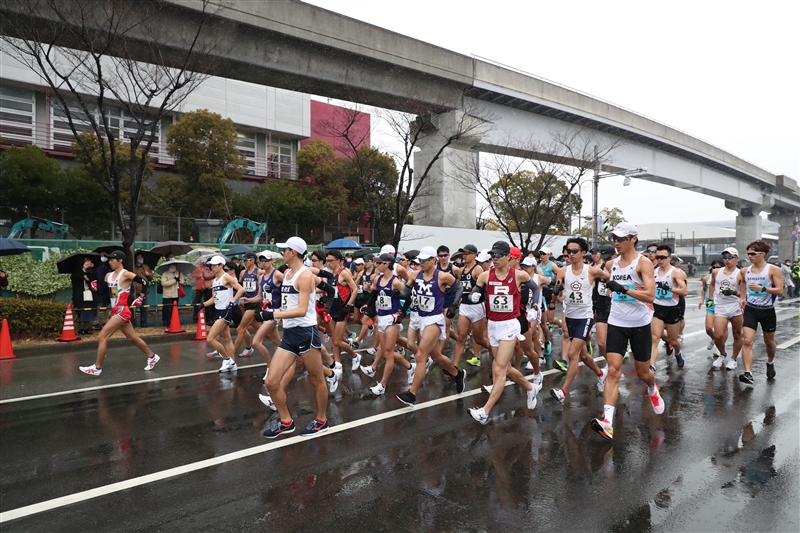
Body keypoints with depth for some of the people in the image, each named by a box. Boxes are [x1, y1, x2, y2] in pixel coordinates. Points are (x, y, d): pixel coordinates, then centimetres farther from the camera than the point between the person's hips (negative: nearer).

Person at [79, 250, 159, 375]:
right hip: (116, 311, 9)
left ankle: (97, 367, -1)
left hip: (122, 311, -9)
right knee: (133, 338, 15)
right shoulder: (108, 275, 12)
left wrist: (141, 297, -10)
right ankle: (152, 357, 28)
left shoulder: (126, 274, -11)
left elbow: (144, 282, -13)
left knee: (101, 337, -10)